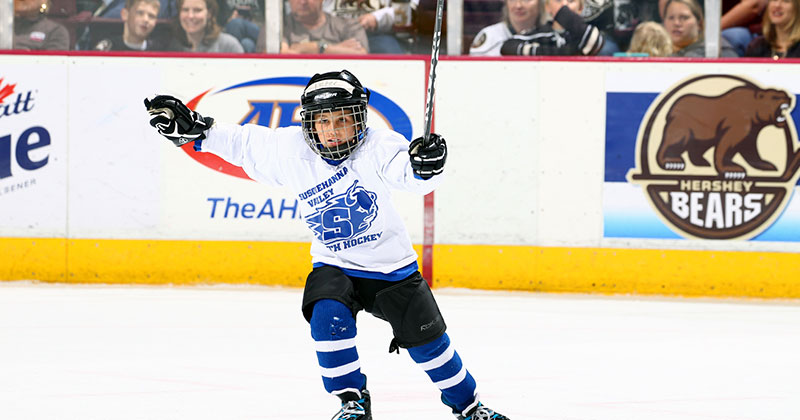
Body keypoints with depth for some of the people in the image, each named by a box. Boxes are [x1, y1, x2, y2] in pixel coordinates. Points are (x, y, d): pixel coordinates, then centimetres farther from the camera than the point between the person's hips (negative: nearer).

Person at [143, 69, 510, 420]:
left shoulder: (377, 147, -22)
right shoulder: (291, 151, -11)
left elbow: (408, 172, -38)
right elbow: (243, 144, 2)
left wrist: (426, 166, -61)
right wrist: (193, 129, -5)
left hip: (391, 266, -2)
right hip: (334, 266, 2)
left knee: (426, 338, 2)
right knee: (328, 317, -26)